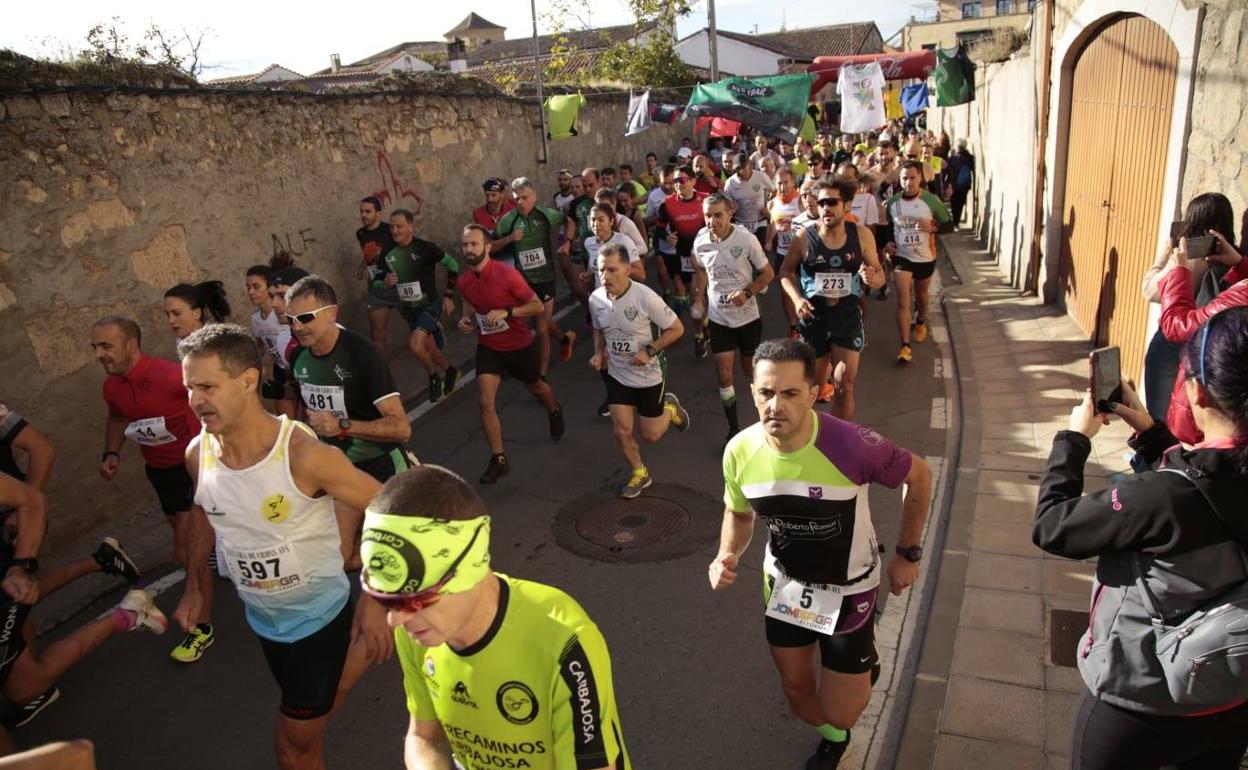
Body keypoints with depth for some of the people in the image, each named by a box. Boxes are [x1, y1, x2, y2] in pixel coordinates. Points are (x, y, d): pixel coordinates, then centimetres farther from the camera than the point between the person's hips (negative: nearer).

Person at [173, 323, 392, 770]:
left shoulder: (304, 454, -31)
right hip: (262, 620, 6)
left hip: (318, 617, -6)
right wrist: (193, 586, 12)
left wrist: (375, 597, -21)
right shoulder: (197, 454, -12)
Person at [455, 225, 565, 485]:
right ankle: (499, 459, 2)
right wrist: (465, 321, -10)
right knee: (485, 402, -10)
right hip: (488, 347, 3)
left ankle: (555, 411, 59)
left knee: (535, 387, 23)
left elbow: (538, 306, -19)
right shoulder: (463, 281, -8)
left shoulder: (507, 274, -24)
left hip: (520, 345, -3)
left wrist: (506, 312, -32)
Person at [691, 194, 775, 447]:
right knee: (724, 375, 3)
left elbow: (768, 273, -9)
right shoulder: (700, 242, -8)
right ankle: (733, 427, 19)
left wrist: (747, 293, -23)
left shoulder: (746, 239, -17)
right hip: (718, 318, 2)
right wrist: (698, 299, 0)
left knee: (750, 371, 14)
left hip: (747, 316, -2)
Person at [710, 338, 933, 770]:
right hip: (784, 584, 3)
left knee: (840, 714, 6)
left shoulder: (852, 445, -33)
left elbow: (919, 476, -13)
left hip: (847, 589, -3)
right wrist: (727, 556, -18)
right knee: (798, 691, 21)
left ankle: (862, 666, 42)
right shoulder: (740, 452, -21)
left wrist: (908, 555, -8)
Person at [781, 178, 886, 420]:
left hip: (848, 315, 0)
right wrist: (797, 298, -13)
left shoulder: (862, 234, -7)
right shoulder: (804, 236, -10)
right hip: (813, 315, 0)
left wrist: (872, 278, -21)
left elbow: (879, 272, 3)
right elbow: (786, 270, 3)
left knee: (845, 386, -3)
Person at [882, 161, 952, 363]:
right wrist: (886, 244, -5)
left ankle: (921, 322, 54)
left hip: (925, 258, 0)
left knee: (921, 294, 22)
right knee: (903, 300, -11)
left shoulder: (932, 201, -13)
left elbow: (949, 225, -6)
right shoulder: (892, 203, -6)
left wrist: (933, 227, -25)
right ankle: (905, 346, -11)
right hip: (901, 257, 0)